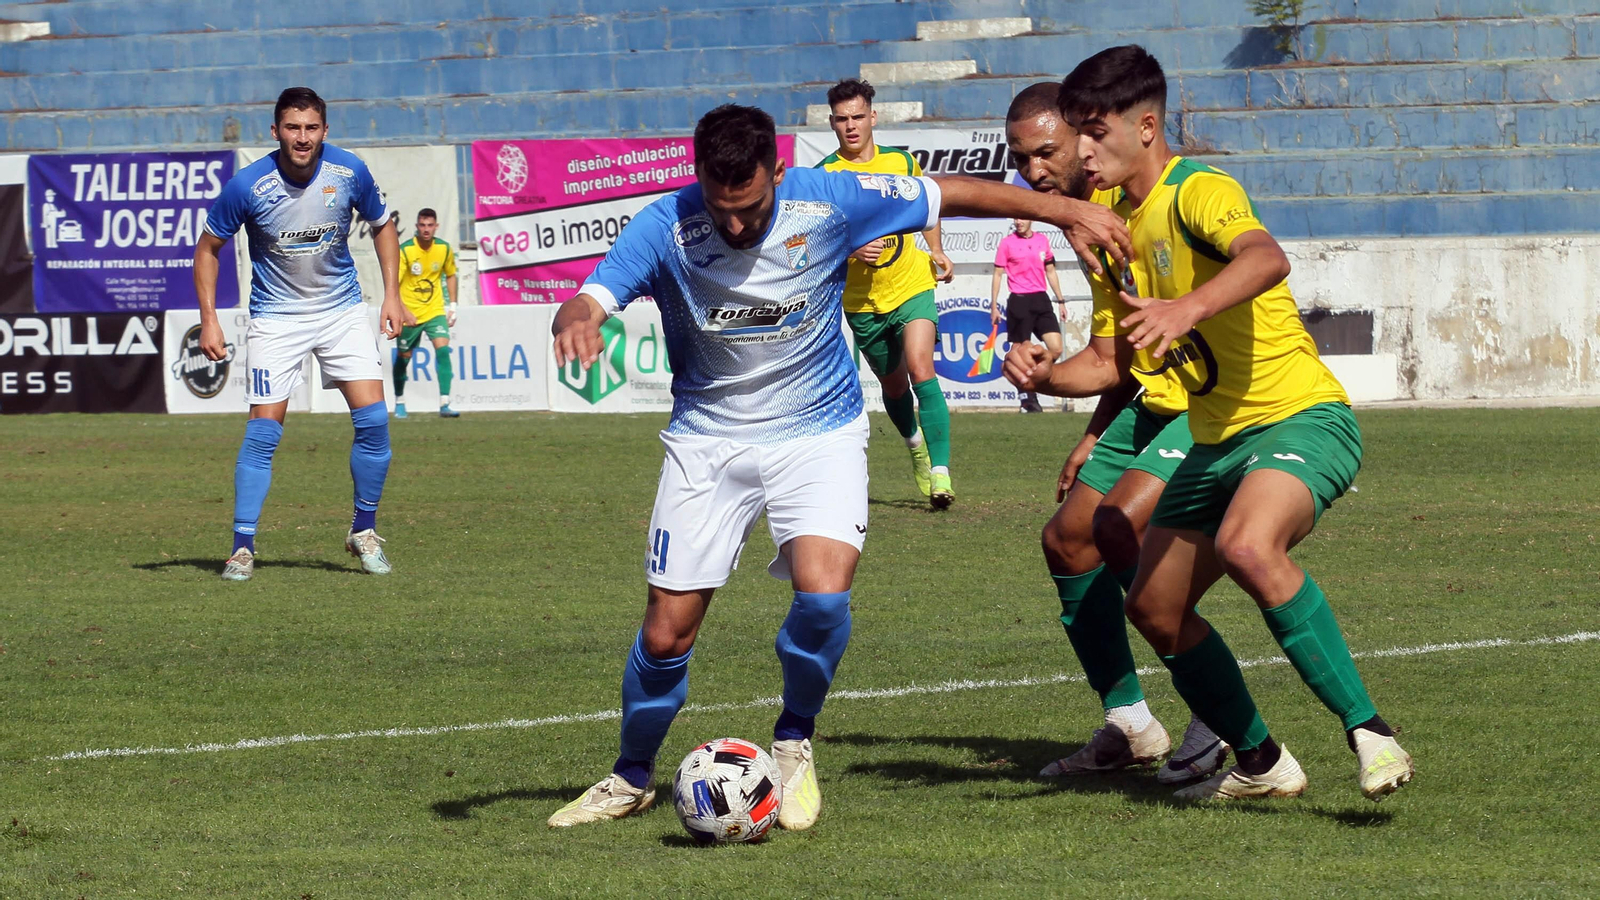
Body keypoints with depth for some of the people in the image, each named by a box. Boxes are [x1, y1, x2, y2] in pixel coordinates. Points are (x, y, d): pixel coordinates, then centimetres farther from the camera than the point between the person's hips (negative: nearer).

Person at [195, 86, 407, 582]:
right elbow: (208, 247, -3)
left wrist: (392, 295, 1)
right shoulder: (248, 186, -17)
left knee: (373, 418, -9)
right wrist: (209, 320, -9)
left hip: (341, 309, 2)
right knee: (263, 429, -10)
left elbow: (382, 226, 9)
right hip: (276, 315, -2)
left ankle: (364, 531, 9)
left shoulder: (350, 173, -11)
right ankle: (242, 547, -3)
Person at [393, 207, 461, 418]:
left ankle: (444, 404, -21)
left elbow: (450, 275, 16)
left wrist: (452, 304, 10)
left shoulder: (444, 249, -2)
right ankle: (399, 402, 31)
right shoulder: (405, 250, -14)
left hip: (435, 311, 2)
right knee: (403, 357, 9)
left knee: (443, 349, -17)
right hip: (409, 313, -2)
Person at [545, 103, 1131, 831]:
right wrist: (576, 321, -52)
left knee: (823, 593, -24)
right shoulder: (664, 227, -17)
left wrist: (1062, 210, -2)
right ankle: (631, 780, 27)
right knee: (666, 634, 0)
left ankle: (795, 743, 4)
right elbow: (589, 301, -26)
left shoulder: (828, 202, -17)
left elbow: (950, 195, -5)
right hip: (708, 438, 1)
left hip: (818, 430, -1)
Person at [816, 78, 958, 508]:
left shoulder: (901, 162, -1)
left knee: (920, 368, -21)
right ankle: (917, 446, 45)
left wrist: (936, 250, 9)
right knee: (893, 386, 14)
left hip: (912, 285, 0)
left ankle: (939, 472, -23)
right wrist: (851, 250, -31)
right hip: (862, 300, 0)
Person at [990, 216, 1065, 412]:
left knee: (1056, 349, -7)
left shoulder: (1043, 241, 10)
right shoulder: (1007, 243, -1)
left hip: (1041, 300, 4)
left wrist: (1060, 300, 17)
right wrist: (994, 306, -3)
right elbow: (998, 274, 1)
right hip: (1019, 302, -4)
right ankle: (1027, 398, 6)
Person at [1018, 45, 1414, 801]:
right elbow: (1121, 357, 22)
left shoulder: (1198, 192, -15)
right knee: (1154, 608, 11)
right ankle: (1260, 765, 28)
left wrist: (1189, 307, -55)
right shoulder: (1117, 221, 13)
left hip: (1299, 418, -10)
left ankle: (1368, 732, -31)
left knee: (1247, 547, -36)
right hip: (1216, 441, 10)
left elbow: (1267, 258, -39)